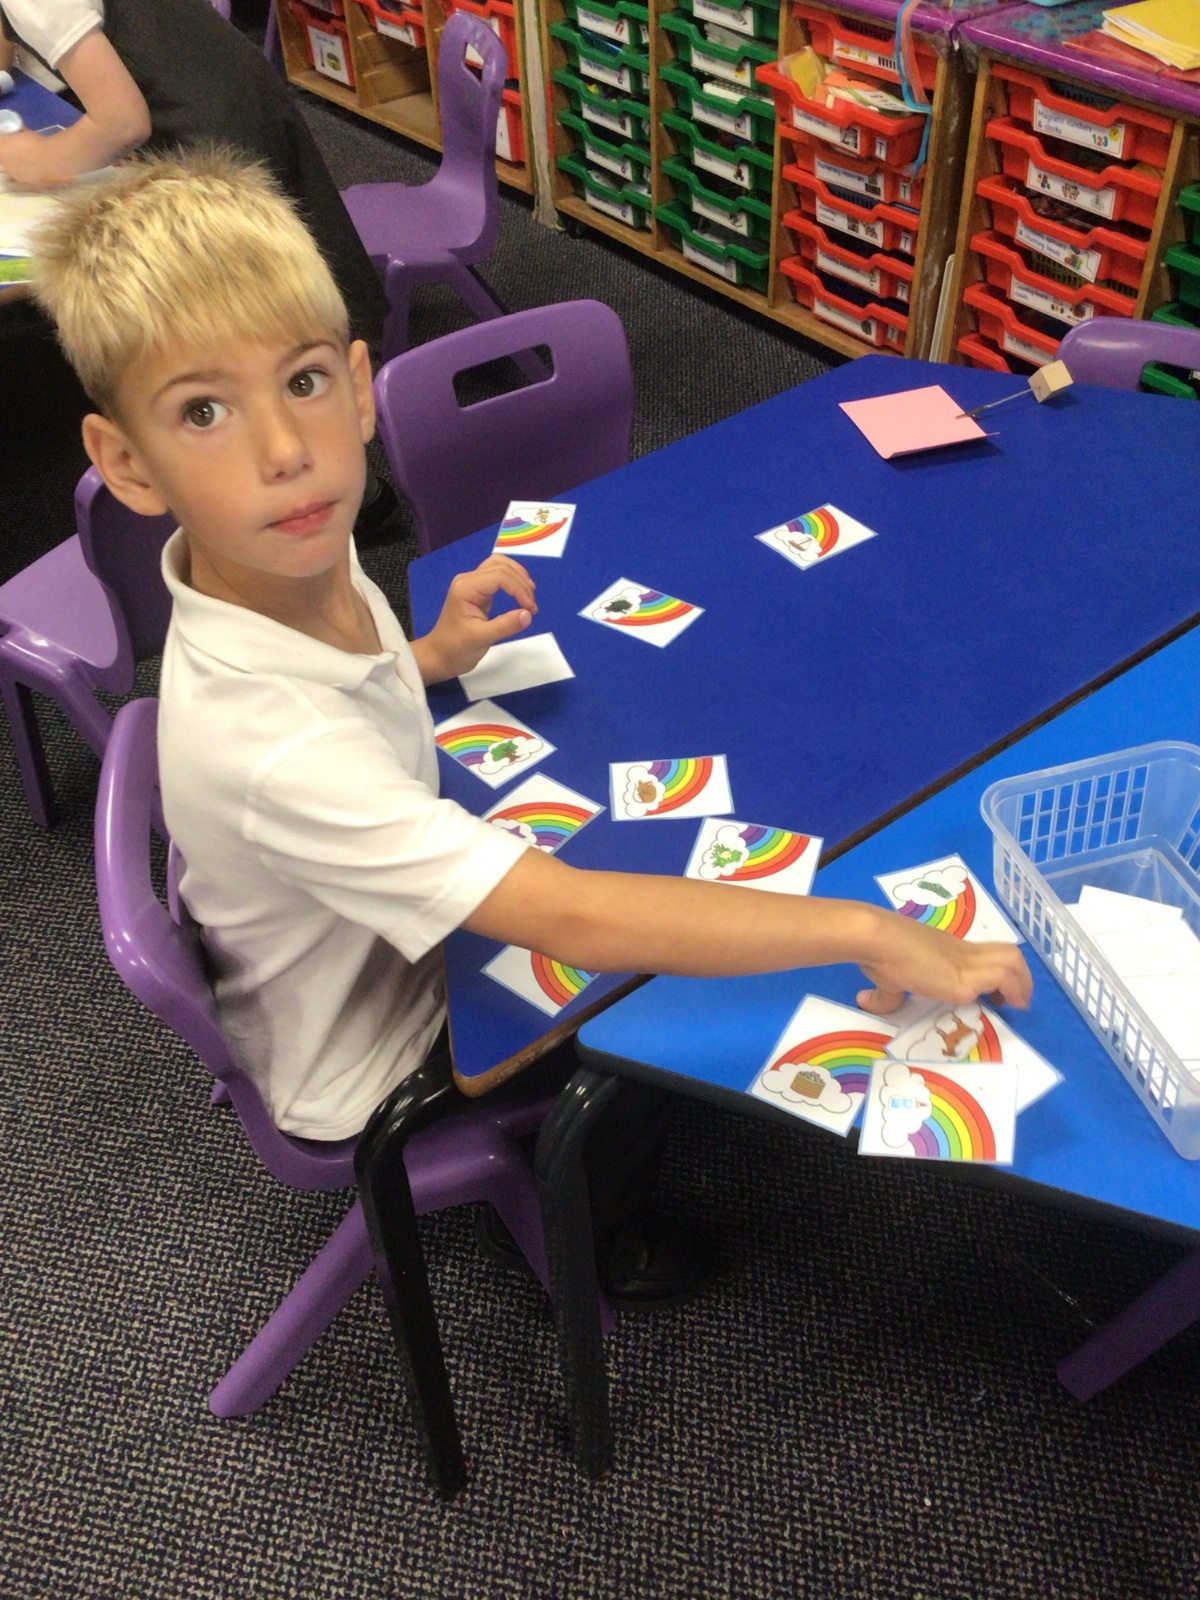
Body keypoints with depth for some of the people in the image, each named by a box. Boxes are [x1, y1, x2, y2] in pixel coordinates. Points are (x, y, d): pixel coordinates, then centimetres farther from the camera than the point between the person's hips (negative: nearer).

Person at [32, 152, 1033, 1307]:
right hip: (372, 1074, -7)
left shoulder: (295, 560, -17)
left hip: (404, 935, 7)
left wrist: (430, 658, -8)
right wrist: (863, 931, -41)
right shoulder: (264, 744, -44)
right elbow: (575, 923, -46)